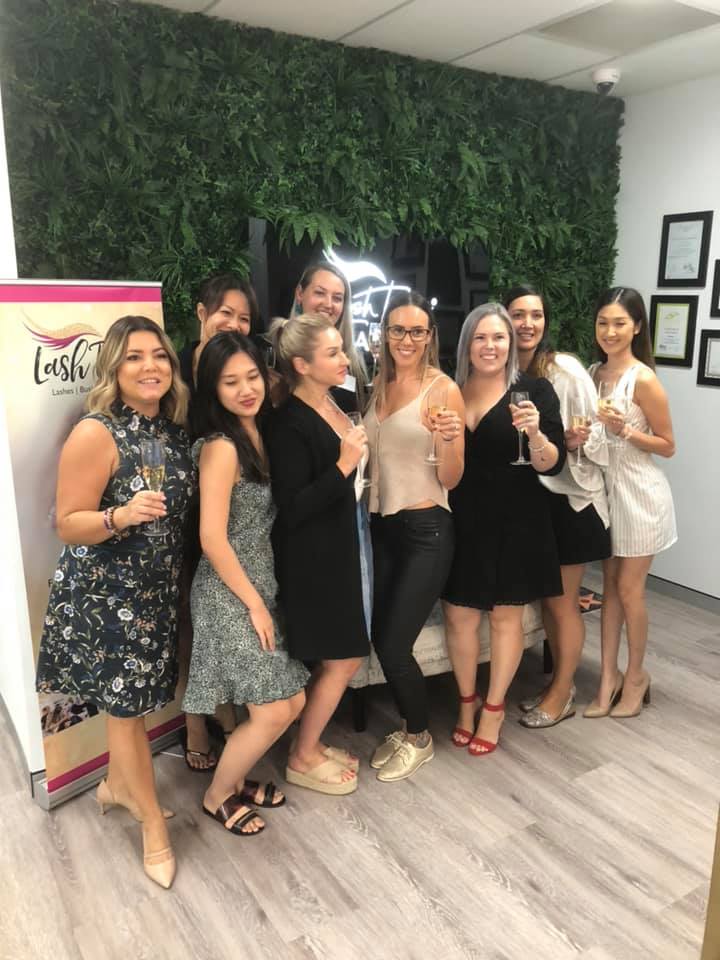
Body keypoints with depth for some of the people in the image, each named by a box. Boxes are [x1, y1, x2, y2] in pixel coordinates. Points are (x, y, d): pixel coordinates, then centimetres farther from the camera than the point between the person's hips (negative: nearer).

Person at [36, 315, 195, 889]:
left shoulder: (175, 429, 1)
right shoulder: (96, 434, -20)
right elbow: (68, 524, -19)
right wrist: (121, 516, -34)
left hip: (157, 589, 6)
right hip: (104, 595, -6)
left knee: (132, 699, 19)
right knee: (125, 705, 8)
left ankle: (117, 785, 46)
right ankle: (154, 825, 27)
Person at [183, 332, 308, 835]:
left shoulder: (258, 436, 6)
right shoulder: (221, 448, -19)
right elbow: (213, 539, -21)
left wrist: (263, 597, 7)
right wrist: (254, 603, -14)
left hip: (259, 586, 8)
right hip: (230, 596, -8)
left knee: (291, 702, 13)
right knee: (273, 712, -1)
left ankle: (236, 779, 36)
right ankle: (217, 797, 24)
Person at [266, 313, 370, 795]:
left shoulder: (336, 404, 5)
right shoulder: (289, 423, -20)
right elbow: (291, 509, -23)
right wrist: (343, 466, -28)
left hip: (338, 547, 8)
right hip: (312, 556, -8)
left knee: (337, 658, 17)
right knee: (342, 660, 3)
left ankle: (312, 743, 35)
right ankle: (302, 758, 23)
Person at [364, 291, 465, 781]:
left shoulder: (443, 389, -9)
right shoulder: (377, 386, 8)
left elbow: (450, 479, -10)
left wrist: (450, 440, -27)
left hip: (426, 530, -6)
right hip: (381, 525, 6)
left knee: (393, 646, -3)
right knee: (382, 640, 11)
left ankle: (419, 738, 25)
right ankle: (408, 727, 35)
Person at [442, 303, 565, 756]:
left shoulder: (534, 389, -6)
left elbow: (553, 464, -10)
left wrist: (534, 433, -28)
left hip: (515, 521, -2)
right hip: (462, 521, 3)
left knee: (506, 616, 9)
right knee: (458, 615, 8)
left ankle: (494, 707, 29)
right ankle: (467, 700, 31)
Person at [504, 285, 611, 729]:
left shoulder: (566, 369, -14)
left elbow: (596, 432, -11)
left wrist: (578, 440, -31)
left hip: (570, 497, -5)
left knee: (563, 601, 5)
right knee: (543, 596, 15)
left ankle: (562, 695, 23)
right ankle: (560, 681, 34)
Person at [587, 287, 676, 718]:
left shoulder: (643, 379, -14)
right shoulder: (593, 372, 5)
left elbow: (667, 445, -9)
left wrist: (625, 430, -23)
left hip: (638, 492, -6)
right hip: (604, 487, 6)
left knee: (629, 589, 4)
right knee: (610, 585, 11)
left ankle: (636, 676, 24)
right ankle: (609, 677, 21)